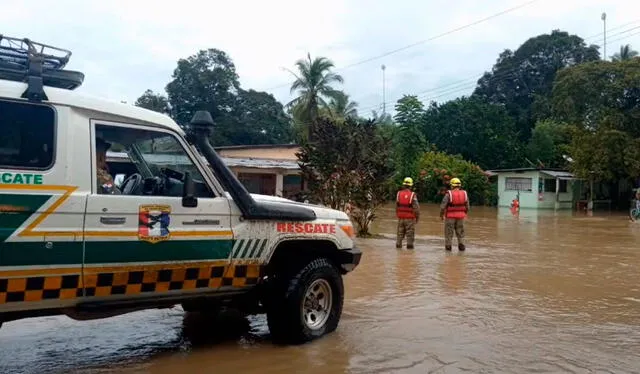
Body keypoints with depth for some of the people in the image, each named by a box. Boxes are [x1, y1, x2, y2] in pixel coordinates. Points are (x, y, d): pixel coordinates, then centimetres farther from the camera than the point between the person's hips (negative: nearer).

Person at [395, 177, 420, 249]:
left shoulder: (398, 194, -2)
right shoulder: (412, 195, -13)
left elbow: (396, 206, 6)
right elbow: (416, 208, -12)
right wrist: (417, 217, 2)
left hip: (401, 217, 3)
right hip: (410, 218, -3)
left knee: (400, 233, 14)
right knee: (410, 233, 6)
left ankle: (398, 245, 14)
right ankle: (409, 245, 6)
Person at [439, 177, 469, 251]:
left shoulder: (449, 194, -14)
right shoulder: (464, 194, -1)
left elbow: (443, 206, -15)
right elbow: (467, 206, 4)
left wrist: (441, 215, -2)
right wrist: (464, 214, 19)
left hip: (450, 216, -3)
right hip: (460, 216, 3)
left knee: (449, 232, 7)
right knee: (460, 232, 13)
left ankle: (448, 246, 9)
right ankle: (461, 246, 6)